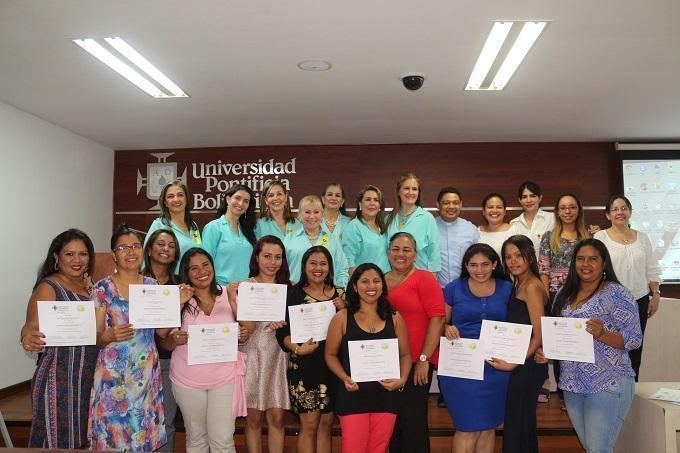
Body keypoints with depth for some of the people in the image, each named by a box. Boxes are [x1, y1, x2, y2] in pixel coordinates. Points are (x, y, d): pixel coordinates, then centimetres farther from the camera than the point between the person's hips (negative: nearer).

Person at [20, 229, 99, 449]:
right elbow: (32, 326, -22)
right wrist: (28, 337, -42)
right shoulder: (48, 287, -9)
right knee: (58, 443, 1)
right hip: (58, 381, -6)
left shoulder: (89, 286, 10)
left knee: (80, 440, 15)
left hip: (88, 379, 6)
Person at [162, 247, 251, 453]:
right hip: (188, 380, 0)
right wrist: (174, 340, -21)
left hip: (224, 377, 0)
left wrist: (244, 335, -12)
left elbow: (244, 328, 9)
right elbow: (162, 337, 0)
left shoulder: (228, 295, -1)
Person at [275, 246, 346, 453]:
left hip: (332, 366, 3)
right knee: (309, 424, 0)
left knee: (326, 423, 11)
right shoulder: (293, 294, -2)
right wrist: (297, 349, -21)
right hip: (304, 367, -3)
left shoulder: (340, 294, 7)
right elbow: (282, 332, -6)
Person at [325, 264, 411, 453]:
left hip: (386, 396, 2)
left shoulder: (394, 318, 4)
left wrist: (402, 379, -8)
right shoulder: (342, 318, -2)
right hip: (353, 396, -2)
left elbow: (405, 354, 8)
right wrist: (345, 378, -14)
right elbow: (331, 354, 2)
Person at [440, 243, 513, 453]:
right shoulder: (454, 288, 0)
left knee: (488, 425, 12)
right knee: (467, 427, 0)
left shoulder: (507, 289, 5)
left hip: (495, 366, 2)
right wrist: (447, 329, -15)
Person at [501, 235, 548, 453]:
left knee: (514, 425, 0)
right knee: (525, 421, 20)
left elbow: (539, 336, -19)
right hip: (521, 364, 9)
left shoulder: (532, 287, -16)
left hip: (527, 366, -9)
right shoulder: (518, 285, 12)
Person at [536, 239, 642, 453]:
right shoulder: (564, 294, 9)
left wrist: (602, 334, -27)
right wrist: (546, 351, 0)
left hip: (608, 384, -6)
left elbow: (635, 339, -11)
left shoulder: (616, 293, -9)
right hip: (572, 384, 6)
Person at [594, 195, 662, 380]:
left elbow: (651, 270, 12)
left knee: (634, 348, 11)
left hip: (639, 301, 4)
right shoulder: (600, 237, -3)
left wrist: (656, 295, 6)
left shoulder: (642, 238, 9)